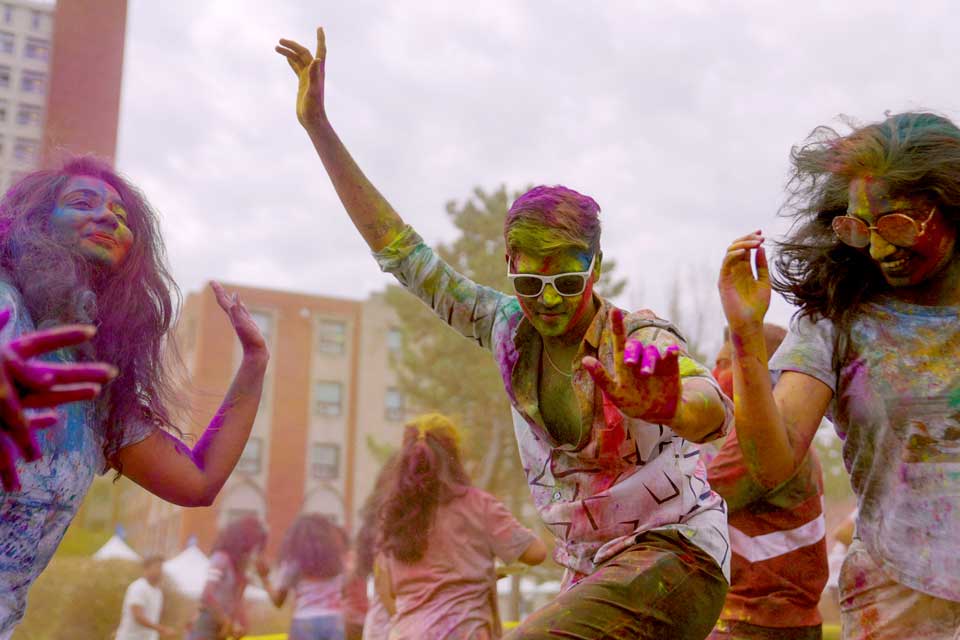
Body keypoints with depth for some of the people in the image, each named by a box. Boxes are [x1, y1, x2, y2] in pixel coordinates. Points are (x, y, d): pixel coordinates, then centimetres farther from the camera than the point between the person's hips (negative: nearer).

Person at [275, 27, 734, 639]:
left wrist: (664, 406, -59)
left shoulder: (638, 338, -15)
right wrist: (318, 125, -1)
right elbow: (403, 252, 2)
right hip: (594, 572, 7)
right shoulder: (509, 329, 0)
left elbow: (715, 412, -34)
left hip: (675, 558, -6)